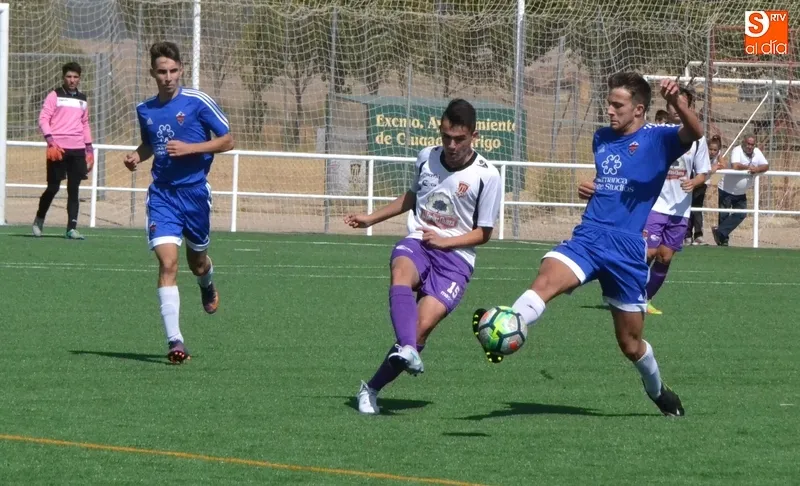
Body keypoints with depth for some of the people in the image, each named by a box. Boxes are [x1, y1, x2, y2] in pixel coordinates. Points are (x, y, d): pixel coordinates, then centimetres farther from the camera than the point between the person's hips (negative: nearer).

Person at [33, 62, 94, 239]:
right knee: (53, 187, -3)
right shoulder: (54, 96, 2)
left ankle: (71, 228, -2)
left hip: (77, 150, 4)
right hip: (57, 148, -4)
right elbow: (43, 119, -3)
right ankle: (39, 220, 17)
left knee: (74, 189, -1)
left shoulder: (82, 100, 17)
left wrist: (89, 148, 18)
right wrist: (50, 141, -16)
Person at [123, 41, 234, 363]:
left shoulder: (198, 102, -8)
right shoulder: (145, 110, 5)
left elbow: (227, 141, -6)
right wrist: (137, 156, 1)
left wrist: (190, 148, -18)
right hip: (162, 192, 2)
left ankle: (207, 286, 56)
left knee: (197, 261, 16)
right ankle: (174, 341, -16)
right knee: (167, 262, -14)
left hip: (195, 190, -1)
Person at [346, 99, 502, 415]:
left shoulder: (487, 176, -6)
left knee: (423, 325, -21)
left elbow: (483, 233, 2)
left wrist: (445, 241, -11)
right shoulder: (426, 158, 7)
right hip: (417, 243, 3)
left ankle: (372, 389, -6)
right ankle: (407, 352, -58)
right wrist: (372, 219, 31)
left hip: (455, 256, -2)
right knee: (402, 273, -36)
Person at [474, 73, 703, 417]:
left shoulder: (657, 139, -2)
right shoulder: (601, 139, 16)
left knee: (630, 343, 6)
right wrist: (587, 188, 12)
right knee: (547, 278, -30)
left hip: (627, 249, -4)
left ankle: (658, 390, 35)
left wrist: (677, 103, -42)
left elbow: (694, 133, -23)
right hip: (588, 236, 4)